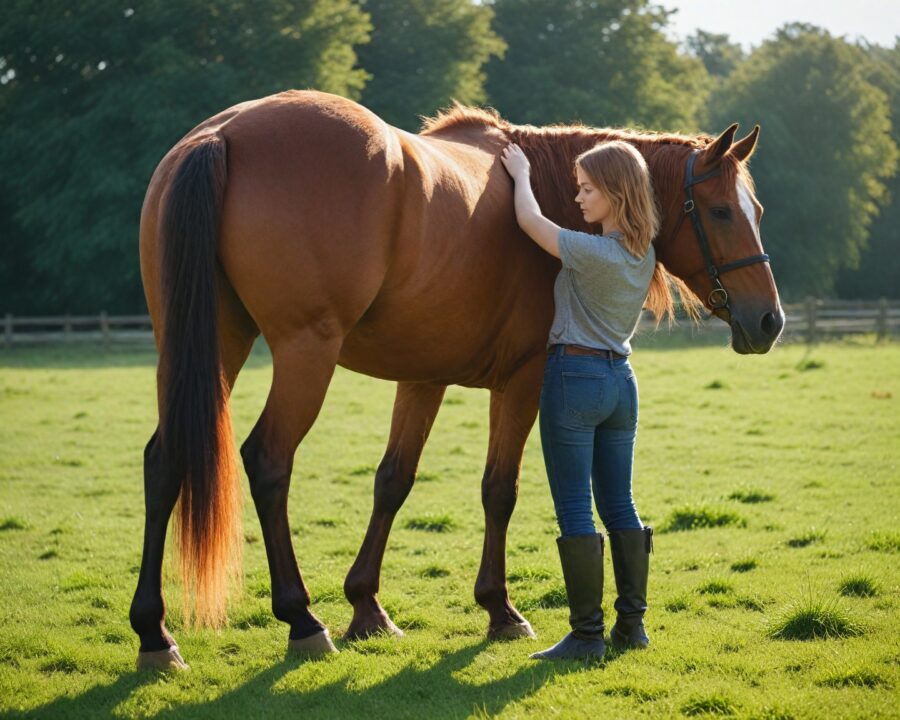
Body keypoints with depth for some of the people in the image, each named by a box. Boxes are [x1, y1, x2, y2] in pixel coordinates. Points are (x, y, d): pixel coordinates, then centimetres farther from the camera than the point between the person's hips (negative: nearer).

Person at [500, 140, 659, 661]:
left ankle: (587, 633, -3)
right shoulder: (644, 254, 5)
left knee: (575, 509, -4)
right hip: (621, 379, 8)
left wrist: (521, 174, 8)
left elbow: (531, 221, -10)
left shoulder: (593, 252, -19)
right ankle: (632, 622, 17)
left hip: (575, 374, -8)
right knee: (620, 505, 14)